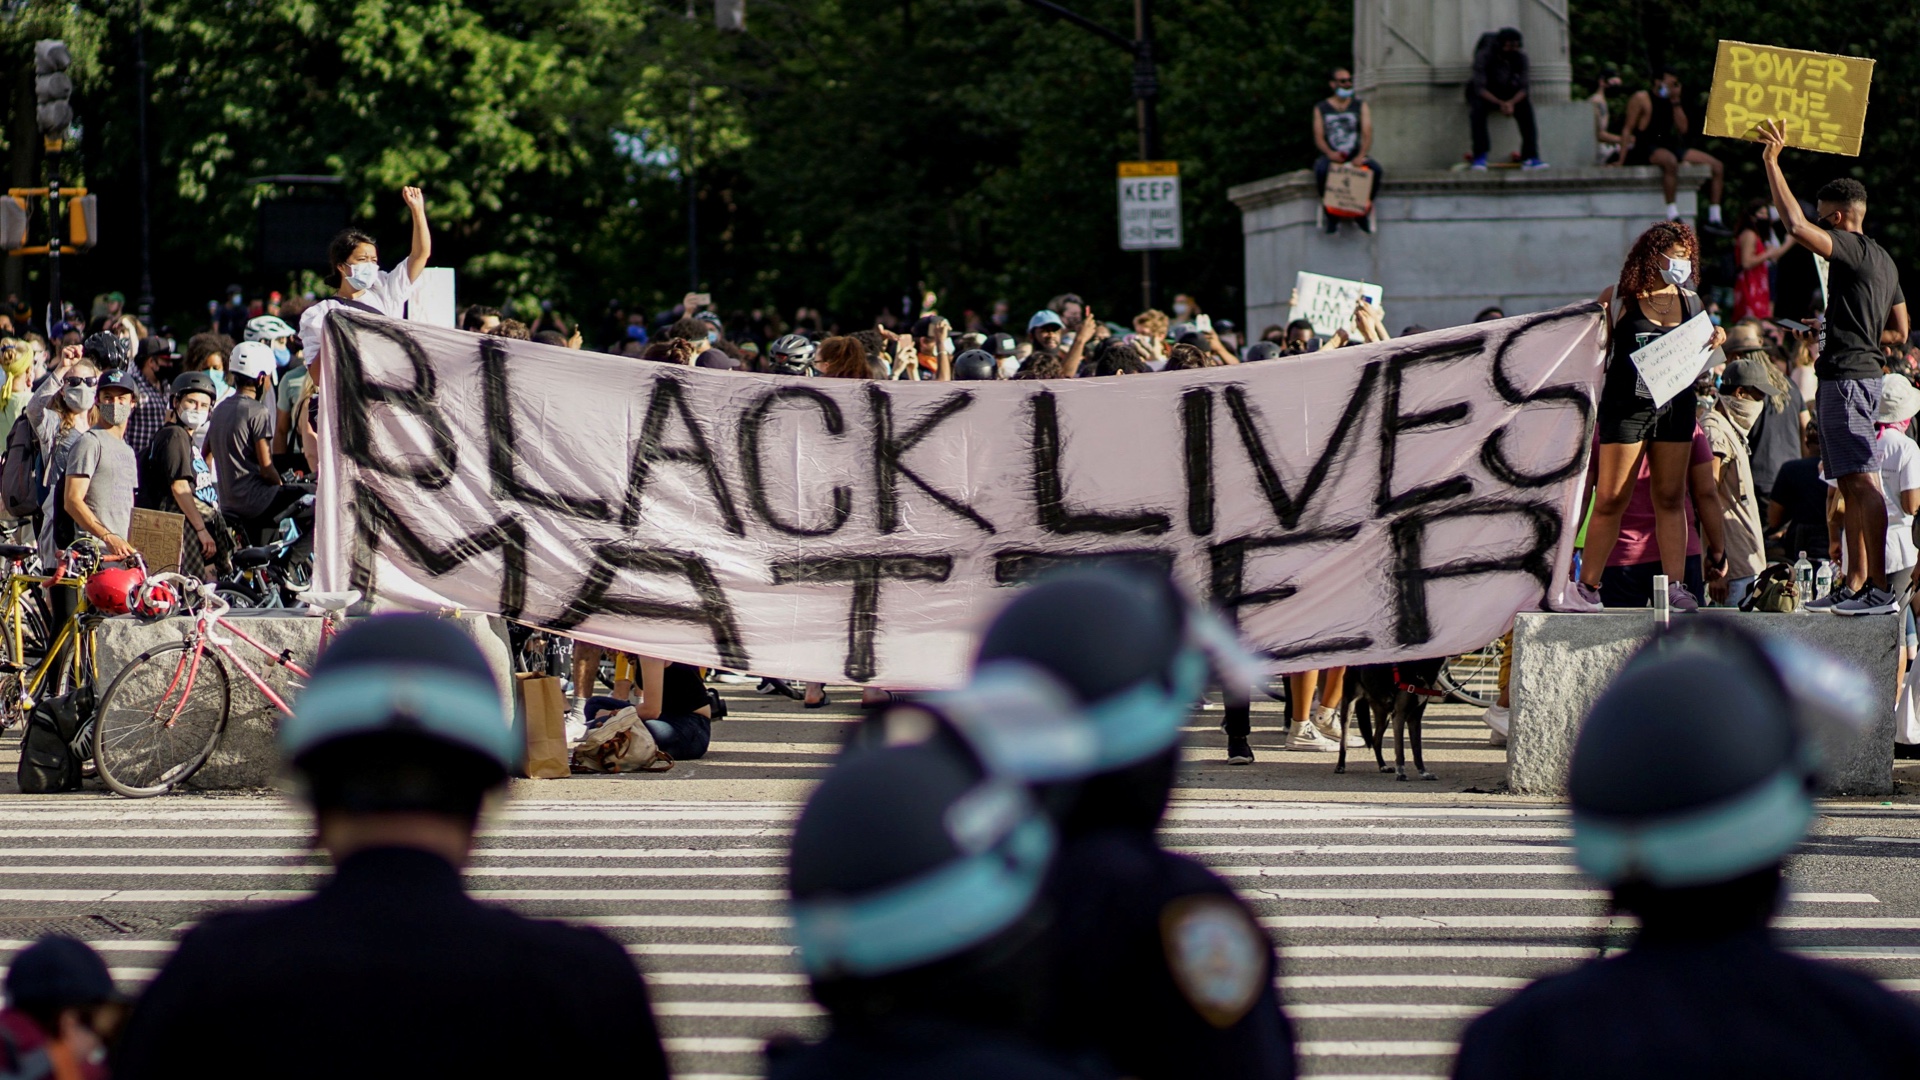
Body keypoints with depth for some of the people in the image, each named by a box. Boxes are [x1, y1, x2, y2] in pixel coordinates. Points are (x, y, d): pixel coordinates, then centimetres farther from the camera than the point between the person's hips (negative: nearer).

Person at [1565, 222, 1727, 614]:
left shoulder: (1690, 301, 11)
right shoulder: (1618, 299, -1)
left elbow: (1695, 364, 17)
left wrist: (1712, 345, -1)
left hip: (1674, 407, 4)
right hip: (1625, 406, -4)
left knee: (1670, 496, 2)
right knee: (1611, 499, -5)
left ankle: (1674, 586, 2)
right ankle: (1587, 587, 2)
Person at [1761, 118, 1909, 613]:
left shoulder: (1852, 249, -10)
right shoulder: (1884, 261, 19)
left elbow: (1796, 226, -25)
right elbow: (1900, 331, 24)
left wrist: (1772, 163, -19)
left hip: (1847, 380, -11)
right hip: (1863, 373, 11)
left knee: (1864, 483, -14)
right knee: (1851, 484, 13)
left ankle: (1880, 589, -19)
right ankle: (1855, 584, 16)